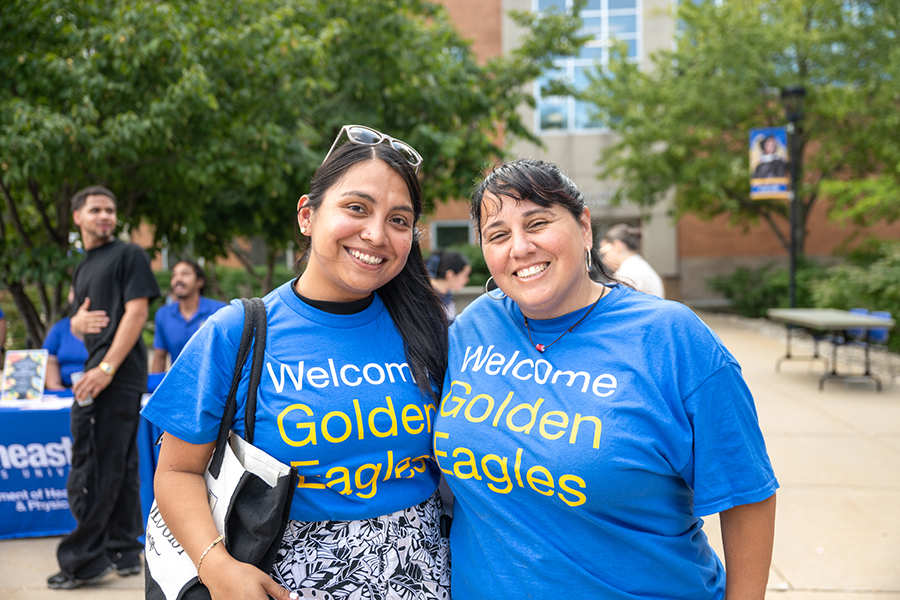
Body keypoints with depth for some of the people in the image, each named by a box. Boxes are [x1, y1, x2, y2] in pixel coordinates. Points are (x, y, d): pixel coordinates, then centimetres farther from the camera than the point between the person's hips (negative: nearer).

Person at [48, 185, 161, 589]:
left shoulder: (129, 255, -2)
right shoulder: (82, 269, 23)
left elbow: (136, 311, -12)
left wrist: (107, 367, -19)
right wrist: (77, 321, -1)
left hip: (118, 374, -9)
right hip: (99, 375, 9)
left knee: (93, 471, -8)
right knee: (120, 468, 11)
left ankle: (83, 560, -2)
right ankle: (124, 552, 18)